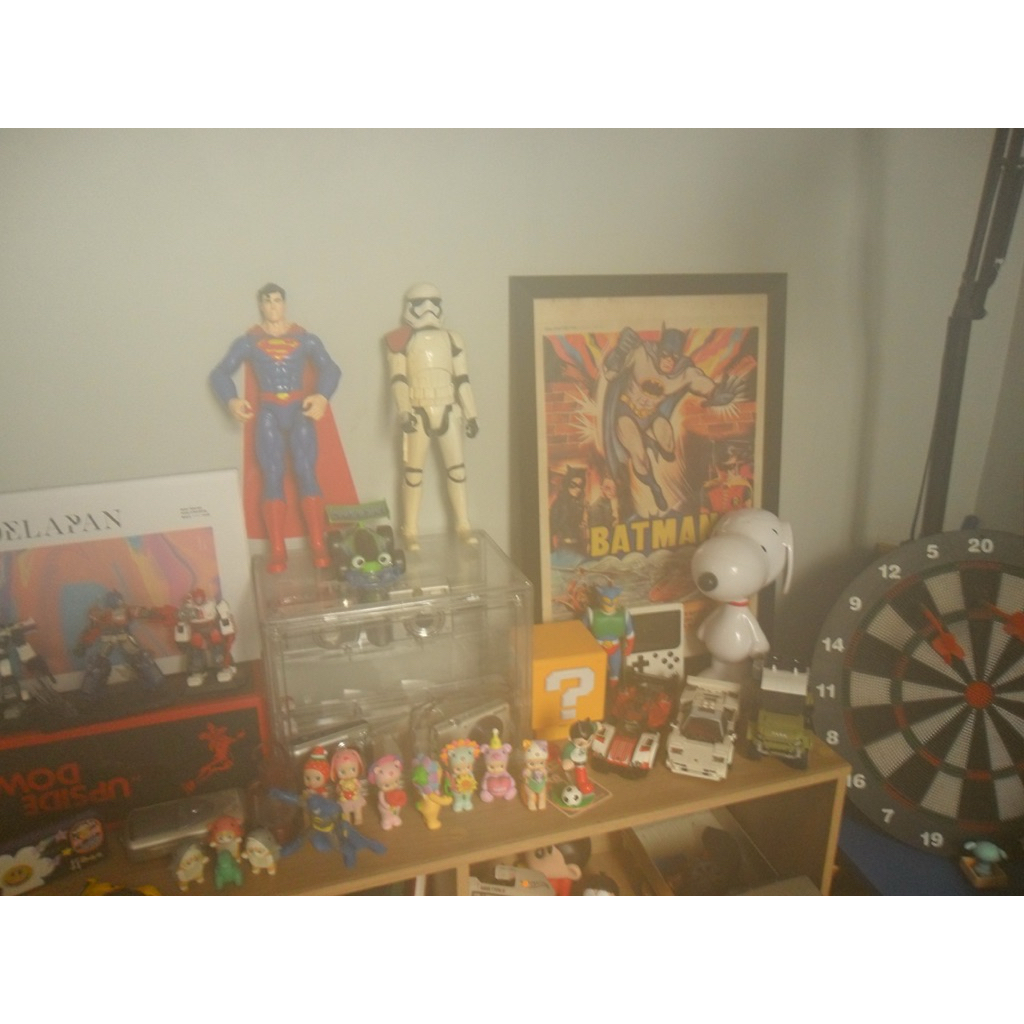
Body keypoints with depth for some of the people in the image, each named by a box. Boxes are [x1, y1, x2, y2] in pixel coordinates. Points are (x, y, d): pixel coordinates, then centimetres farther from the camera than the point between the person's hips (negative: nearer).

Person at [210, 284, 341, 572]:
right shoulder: (248, 341, 8)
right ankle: (277, 552, -6)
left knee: (306, 473, -10)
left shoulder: (306, 339, 8)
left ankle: (318, 546, -9)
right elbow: (220, 373, 5)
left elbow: (331, 369, -1)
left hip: (299, 410, 0)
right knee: (273, 478, -6)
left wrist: (322, 396, -21)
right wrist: (231, 400, -15)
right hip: (268, 413, 0)